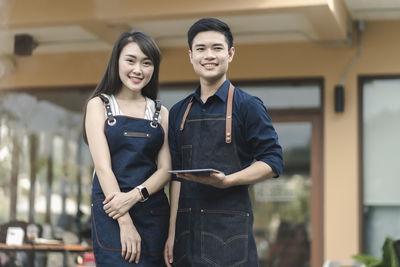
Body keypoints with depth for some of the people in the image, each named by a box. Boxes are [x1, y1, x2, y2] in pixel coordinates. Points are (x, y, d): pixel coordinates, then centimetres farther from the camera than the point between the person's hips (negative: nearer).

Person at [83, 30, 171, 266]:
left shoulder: (161, 113, 14)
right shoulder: (99, 105, 6)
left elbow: (165, 169, 5)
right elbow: (103, 166, -5)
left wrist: (134, 195, -15)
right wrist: (125, 222, -14)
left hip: (153, 213, 3)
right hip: (112, 213, -3)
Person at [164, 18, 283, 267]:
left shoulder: (248, 106, 0)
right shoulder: (179, 112, 14)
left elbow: (273, 162, -4)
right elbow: (176, 176, 14)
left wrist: (226, 180, -18)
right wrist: (172, 232, 10)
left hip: (230, 228, -4)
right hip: (187, 229, 4)